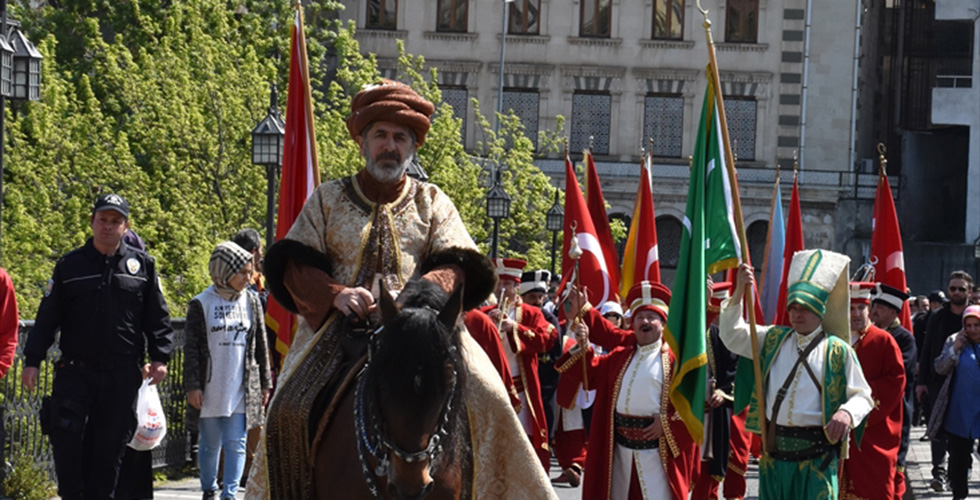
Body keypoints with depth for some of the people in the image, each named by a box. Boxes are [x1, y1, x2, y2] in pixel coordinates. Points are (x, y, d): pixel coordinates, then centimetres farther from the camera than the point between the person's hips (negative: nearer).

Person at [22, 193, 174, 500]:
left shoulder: (142, 265, 7)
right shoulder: (70, 265, 6)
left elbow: (157, 318, 10)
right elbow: (47, 317, 6)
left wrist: (160, 357, 0)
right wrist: (32, 360, 0)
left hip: (123, 376, 1)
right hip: (76, 370, 0)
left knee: (110, 446, 5)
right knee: (66, 440, -9)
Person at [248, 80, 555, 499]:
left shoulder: (433, 204, 18)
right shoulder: (328, 200, 16)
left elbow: (456, 267, 4)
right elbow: (292, 265, 6)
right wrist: (336, 294, -15)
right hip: (339, 325, 0)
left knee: (483, 395, -23)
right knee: (291, 407, -23)